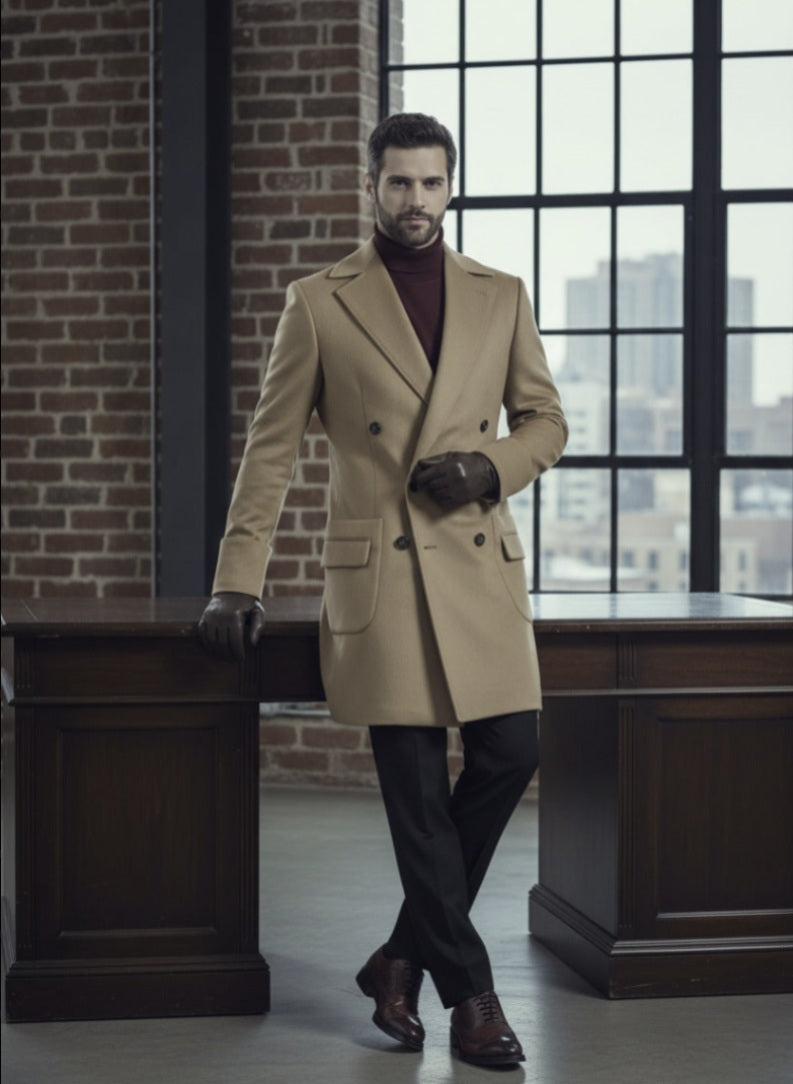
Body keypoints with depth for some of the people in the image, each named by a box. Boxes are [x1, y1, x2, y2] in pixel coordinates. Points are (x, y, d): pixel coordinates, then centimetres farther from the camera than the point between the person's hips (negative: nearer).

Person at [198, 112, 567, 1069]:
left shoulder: (501, 298, 11)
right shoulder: (318, 304, 4)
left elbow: (546, 419, 17)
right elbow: (270, 447, 4)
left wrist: (492, 466, -6)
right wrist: (236, 584, -1)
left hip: (480, 567, 3)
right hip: (378, 576, -3)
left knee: (509, 755, -3)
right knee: (417, 793, -1)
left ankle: (404, 956, 16)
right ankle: (468, 990, 12)